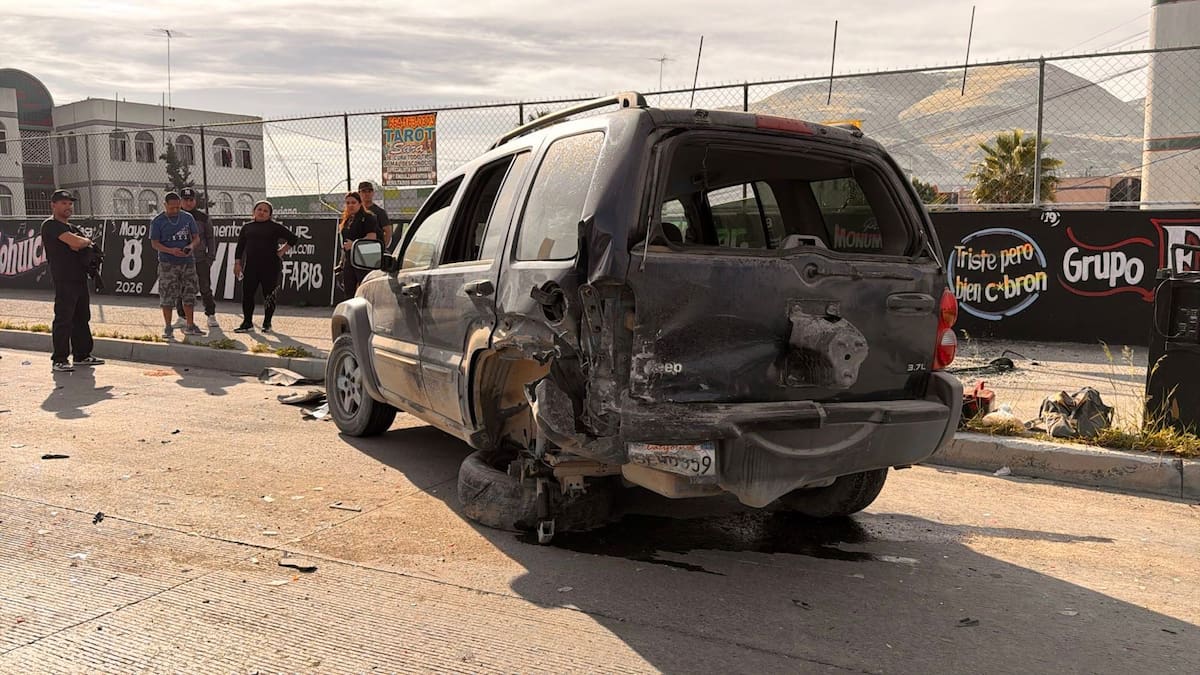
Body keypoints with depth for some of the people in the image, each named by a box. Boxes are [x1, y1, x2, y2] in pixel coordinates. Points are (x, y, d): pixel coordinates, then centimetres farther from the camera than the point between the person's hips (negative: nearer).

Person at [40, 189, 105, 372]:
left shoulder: (71, 227, 21)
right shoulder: (51, 225, -9)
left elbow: (86, 245, 16)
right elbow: (75, 242, -20)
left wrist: (80, 242, -5)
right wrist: (86, 241, 0)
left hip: (80, 278, 9)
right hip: (64, 279, -9)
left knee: (82, 318, 13)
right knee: (63, 319, -8)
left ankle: (82, 355, 22)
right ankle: (59, 360, -4)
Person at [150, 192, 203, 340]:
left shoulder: (188, 218, 7)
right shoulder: (158, 221, -1)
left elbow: (196, 238, 9)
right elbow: (154, 243, -4)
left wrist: (191, 246, -14)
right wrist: (171, 251, -20)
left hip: (188, 262, 3)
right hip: (167, 263, -3)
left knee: (189, 294, 6)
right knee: (167, 296, -3)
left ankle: (190, 326, 17)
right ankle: (168, 328, 5)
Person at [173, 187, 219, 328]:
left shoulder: (203, 217, 4)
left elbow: (210, 238, 7)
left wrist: (210, 256, -1)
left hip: (201, 259, -1)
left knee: (205, 289, 1)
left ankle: (211, 316, 8)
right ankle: (182, 317, 12)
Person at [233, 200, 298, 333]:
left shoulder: (275, 227, 3)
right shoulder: (247, 227, 13)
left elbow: (293, 239, 4)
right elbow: (240, 246, 14)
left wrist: (281, 251, -1)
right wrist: (237, 264, 6)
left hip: (270, 267, -3)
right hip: (251, 266, 3)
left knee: (269, 295, 2)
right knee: (247, 295, -1)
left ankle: (267, 323, 14)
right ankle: (247, 323, 9)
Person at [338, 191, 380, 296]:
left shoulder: (367, 218, -6)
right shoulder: (347, 220, 19)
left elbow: (372, 237, -17)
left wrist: (354, 244, -21)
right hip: (348, 259, 8)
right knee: (349, 290, 9)